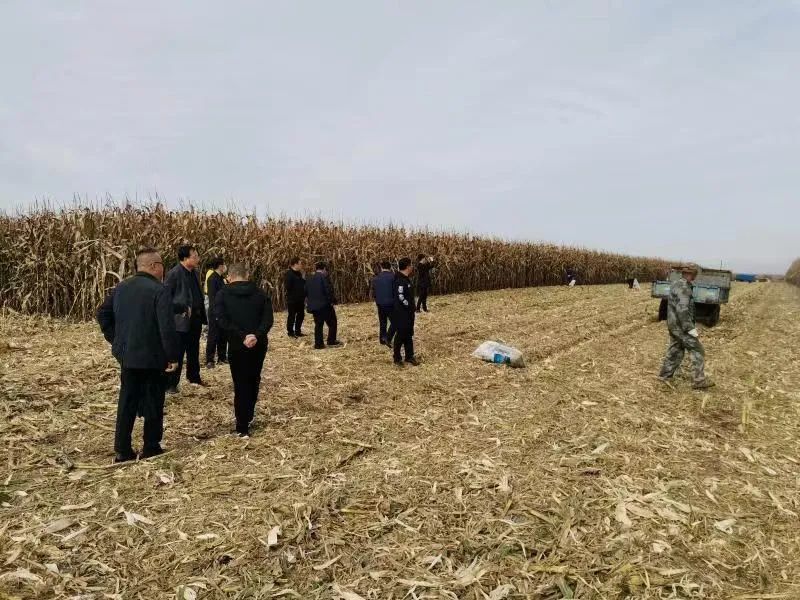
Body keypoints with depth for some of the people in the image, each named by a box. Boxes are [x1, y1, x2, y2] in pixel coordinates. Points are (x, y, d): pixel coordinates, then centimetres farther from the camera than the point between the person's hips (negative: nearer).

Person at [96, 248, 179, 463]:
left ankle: (122, 450, 17)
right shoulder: (159, 291, -17)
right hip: (152, 357, -6)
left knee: (127, 401, 13)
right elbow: (167, 328, -22)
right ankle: (151, 448, 16)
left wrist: (115, 339, 15)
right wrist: (173, 356, -14)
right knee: (153, 403, 8)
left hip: (126, 355, 6)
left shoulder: (121, 288, 6)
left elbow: (102, 314, 12)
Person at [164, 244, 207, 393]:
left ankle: (194, 377, 34)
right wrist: (181, 309, -18)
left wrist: (203, 315, 11)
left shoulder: (194, 272, 10)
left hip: (196, 319, 8)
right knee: (177, 353, -2)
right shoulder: (174, 273, -15)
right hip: (182, 320, -8)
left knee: (194, 351, 19)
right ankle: (171, 384, 7)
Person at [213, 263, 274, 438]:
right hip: (259, 345, 3)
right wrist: (257, 335, -18)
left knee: (241, 384, 4)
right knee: (253, 381, 20)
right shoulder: (260, 293, 7)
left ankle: (243, 427, 6)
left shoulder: (223, 294, 0)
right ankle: (248, 417, 32)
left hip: (237, 345, -3)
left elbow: (222, 320, -14)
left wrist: (242, 336, -18)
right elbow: (268, 319, -7)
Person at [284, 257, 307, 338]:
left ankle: (298, 331, 26)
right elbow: (287, 286, -20)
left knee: (301, 315, 14)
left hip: (300, 299, 8)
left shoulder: (299, 274, 12)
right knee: (292, 316, 1)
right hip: (292, 299, -8)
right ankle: (290, 332, 12)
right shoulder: (289, 274, -14)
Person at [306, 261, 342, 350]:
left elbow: (306, 293, 15)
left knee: (318, 325, 11)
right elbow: (329, 290, -17)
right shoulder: (324, 277, -10)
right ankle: (331, 341, 8)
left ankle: (318, 344, 8)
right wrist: (333, 301, -7)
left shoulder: (309, 279, 12)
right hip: (325, 305, -6)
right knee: (332, 323, 8)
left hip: (313, 306, 7)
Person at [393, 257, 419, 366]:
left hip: (408, 312, 10)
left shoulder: (406, 279, 12)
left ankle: (409, 356, 24)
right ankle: (397, 358, 9)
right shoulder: (400, 280, -21)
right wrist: (408, 305, -16)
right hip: (401, 313, -10)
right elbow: (400, 296, -28)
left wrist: (411, 307, 14)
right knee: (400, 335, -1)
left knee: (409, 334, 15)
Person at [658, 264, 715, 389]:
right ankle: (698, 381, 0)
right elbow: (682, 310, -28)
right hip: (681, 326, -10)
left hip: (675, 325, 10)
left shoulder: (677, 285, 12)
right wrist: (691, 329, -25)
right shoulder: (683, 288, -21)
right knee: (697, 351, -3)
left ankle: (665, 376, 23)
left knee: (675, 351, 17)